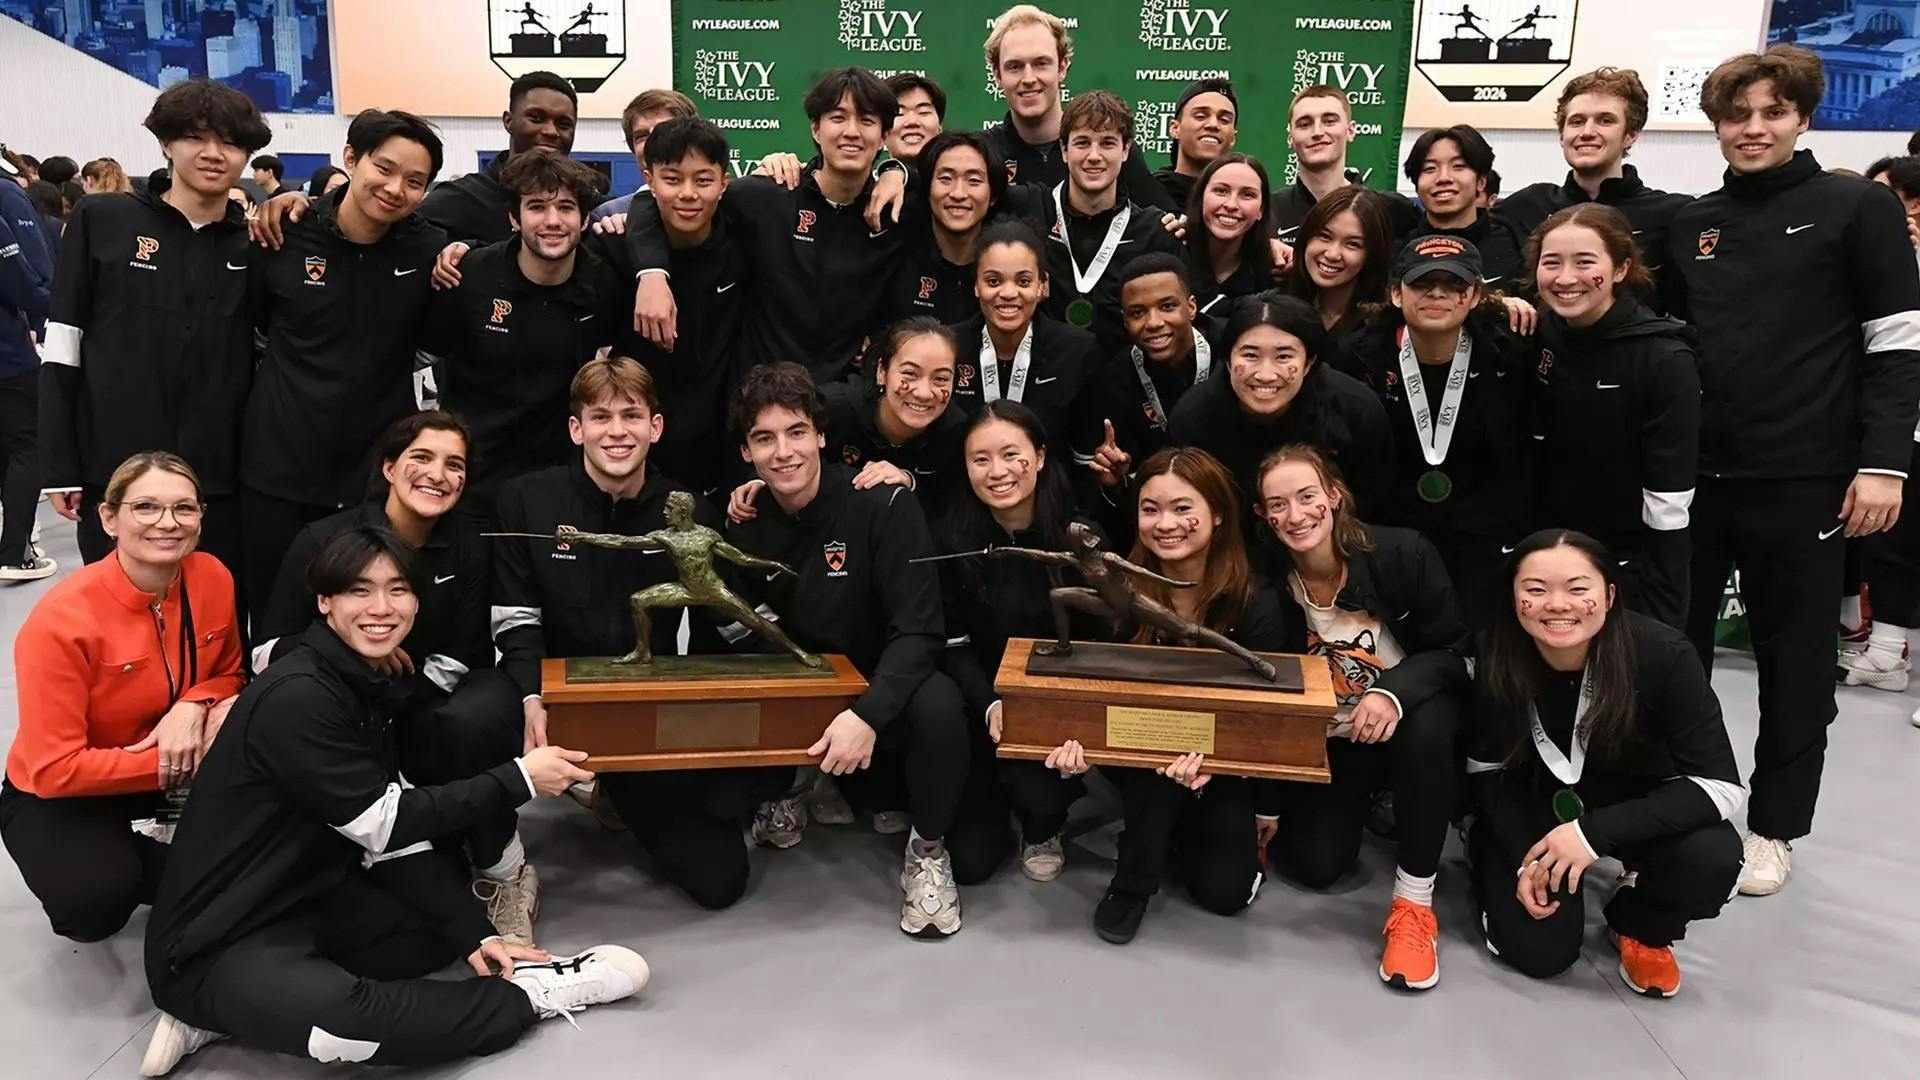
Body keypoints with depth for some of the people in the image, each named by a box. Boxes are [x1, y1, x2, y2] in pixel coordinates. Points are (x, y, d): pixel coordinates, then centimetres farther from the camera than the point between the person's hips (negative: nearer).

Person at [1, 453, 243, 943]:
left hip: (177, 773, 6)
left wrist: (193, 706, -20)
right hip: (56, 797, -5)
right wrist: (171, 763, -28)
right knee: (97, 896, -35)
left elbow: (227, 672, 3)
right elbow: (54, 769, -26)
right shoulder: (61, 619, -28)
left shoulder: (213, 577, -14)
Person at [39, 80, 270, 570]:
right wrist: (59, 466, -2)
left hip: (221, 480, 2)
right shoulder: (101, 221, 2)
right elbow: (60, 352, 2)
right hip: (115, 476, -1)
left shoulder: (255, 244, 8)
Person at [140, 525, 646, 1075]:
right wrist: (519, 778, -14)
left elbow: (397, 834, 3)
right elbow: (382, 826, -19)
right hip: (215, 945, -10)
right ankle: (527, 994, -12)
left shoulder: (360, 686, 8)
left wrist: (475, 935, -6)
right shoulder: (296, 697, -21)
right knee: (348, 1022, -36)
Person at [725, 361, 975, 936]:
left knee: (938, 703, -36)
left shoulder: (884, 504, -16)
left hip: (886, 693, -3)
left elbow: (918, 631, -22)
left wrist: (868, 713, -36)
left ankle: (929, 847, -8)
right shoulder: (745, 521, -1)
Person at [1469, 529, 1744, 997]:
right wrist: (1524, 860, -18)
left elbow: (1721, 786, -27)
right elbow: (1487, 769, -8)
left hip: (1635, 805, 0)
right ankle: (1488, 863, 20)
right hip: (1535, 804, 0)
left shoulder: (1661, 654, -29)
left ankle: (1640, 929, 5)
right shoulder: (1496, 658, -24)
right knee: (1540, 952, -15)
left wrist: (1595, 832, -34)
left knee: (1713, 856, -30)